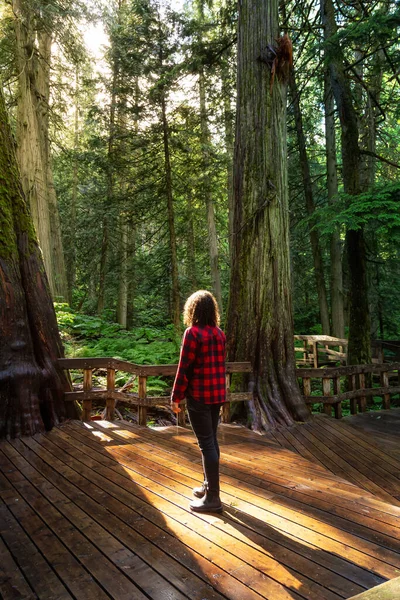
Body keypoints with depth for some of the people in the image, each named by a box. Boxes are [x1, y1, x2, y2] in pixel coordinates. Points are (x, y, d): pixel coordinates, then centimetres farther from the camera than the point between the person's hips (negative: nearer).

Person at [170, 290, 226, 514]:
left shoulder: (193, 332, -14)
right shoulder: (220, 333, 7)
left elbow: (185, 368, -14)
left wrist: (176, 397, -7)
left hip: (199, 396, -7)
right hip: (217, 394, 7)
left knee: (206, 444, -2)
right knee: (212, 440, 17)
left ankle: (213, 498, 6)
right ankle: (208, 486, 30)